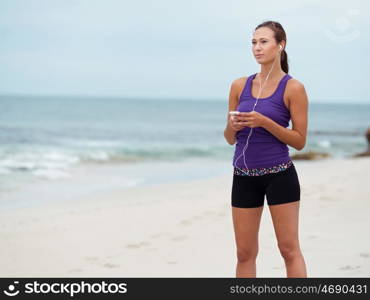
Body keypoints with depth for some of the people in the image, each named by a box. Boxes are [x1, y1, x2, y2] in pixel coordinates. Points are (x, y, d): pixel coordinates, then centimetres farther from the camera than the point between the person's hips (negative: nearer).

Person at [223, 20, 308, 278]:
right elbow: (230, 139, 13)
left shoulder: (293, 88, -5)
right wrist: (233, 126, -11)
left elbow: (300, 141, -6)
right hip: (244, 177, 4)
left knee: (289, 249, -2)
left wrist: (264, 122, -18)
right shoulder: (239, 86, 6)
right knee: (245, 253, 8)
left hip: (279, 176, -4)